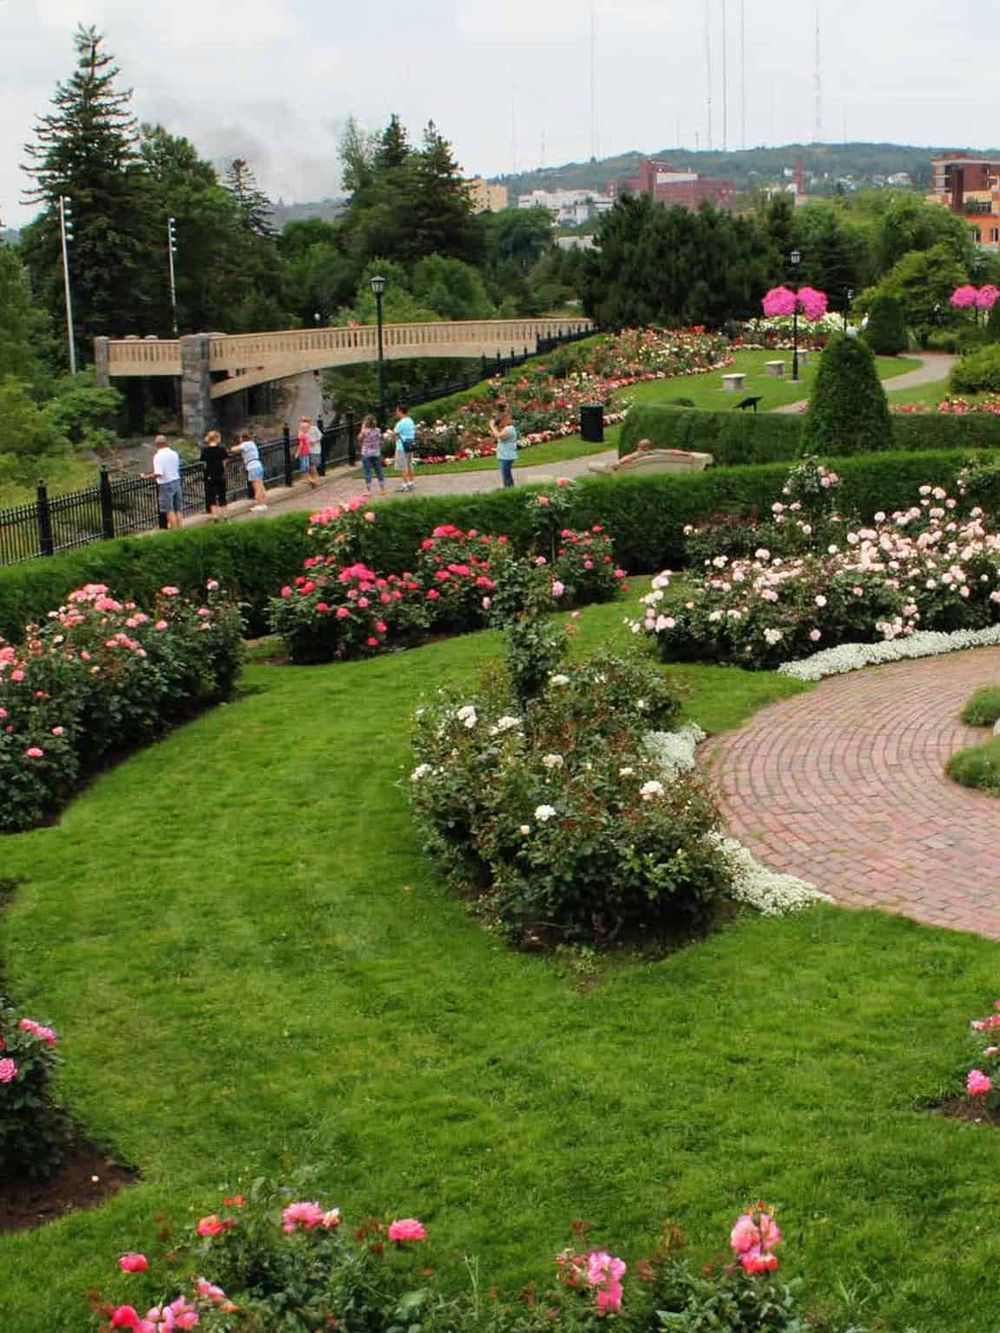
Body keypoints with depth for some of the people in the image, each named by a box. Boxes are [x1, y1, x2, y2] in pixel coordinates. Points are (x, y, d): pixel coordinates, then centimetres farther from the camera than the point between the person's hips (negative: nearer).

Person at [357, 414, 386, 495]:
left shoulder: (365, 431, -14)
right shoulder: (378, 430, -1)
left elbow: (359, 440, -1)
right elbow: (380, 442, 8)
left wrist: (362, 429, 0)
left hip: (366, 454, -4)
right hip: (376, 453, 4)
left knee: (368, 472, -1)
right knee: (379, 471, 12)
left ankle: (368, 491, -2)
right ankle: (382, 489, 16)